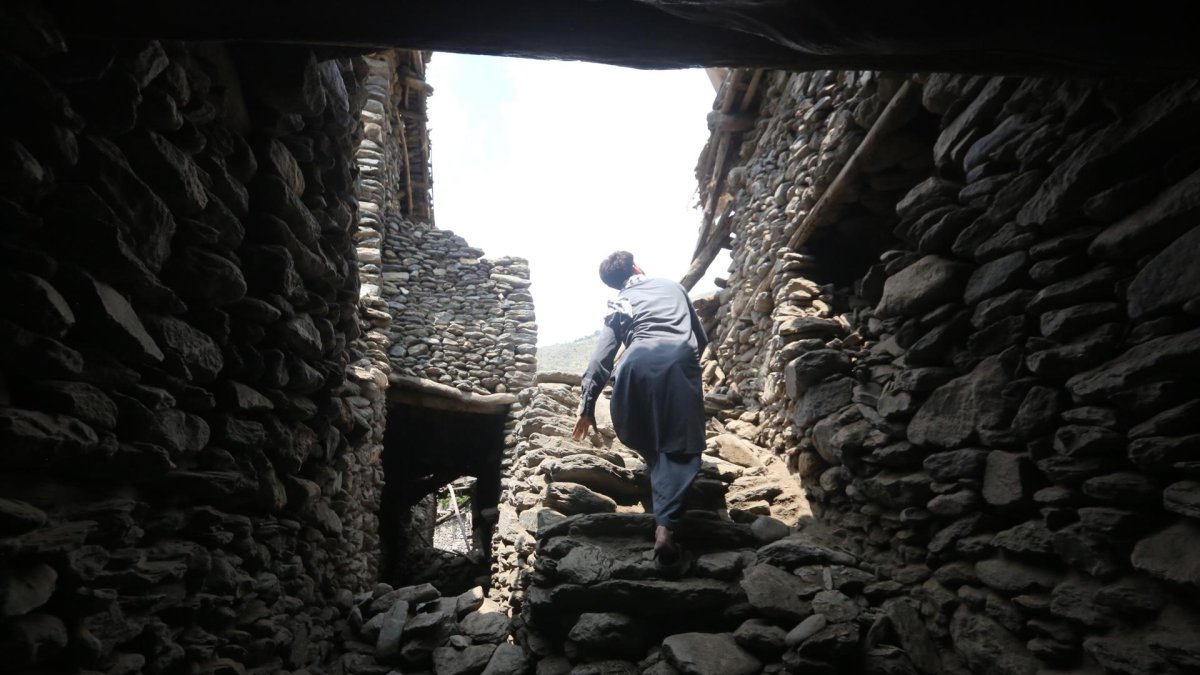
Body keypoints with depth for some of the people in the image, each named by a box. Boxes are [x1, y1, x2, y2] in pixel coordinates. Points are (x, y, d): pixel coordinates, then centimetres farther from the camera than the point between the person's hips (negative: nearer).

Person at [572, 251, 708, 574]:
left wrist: (587, 404, 14)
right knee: (681, 446, -4)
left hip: (638, 361, 1)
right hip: (680, 357, 0)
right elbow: (701, 338, 36)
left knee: (652, 443, 22)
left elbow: (601, 357, 15)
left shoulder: (617, 305, 28)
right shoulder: (673, 286, 32)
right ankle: (665, 526, -20)